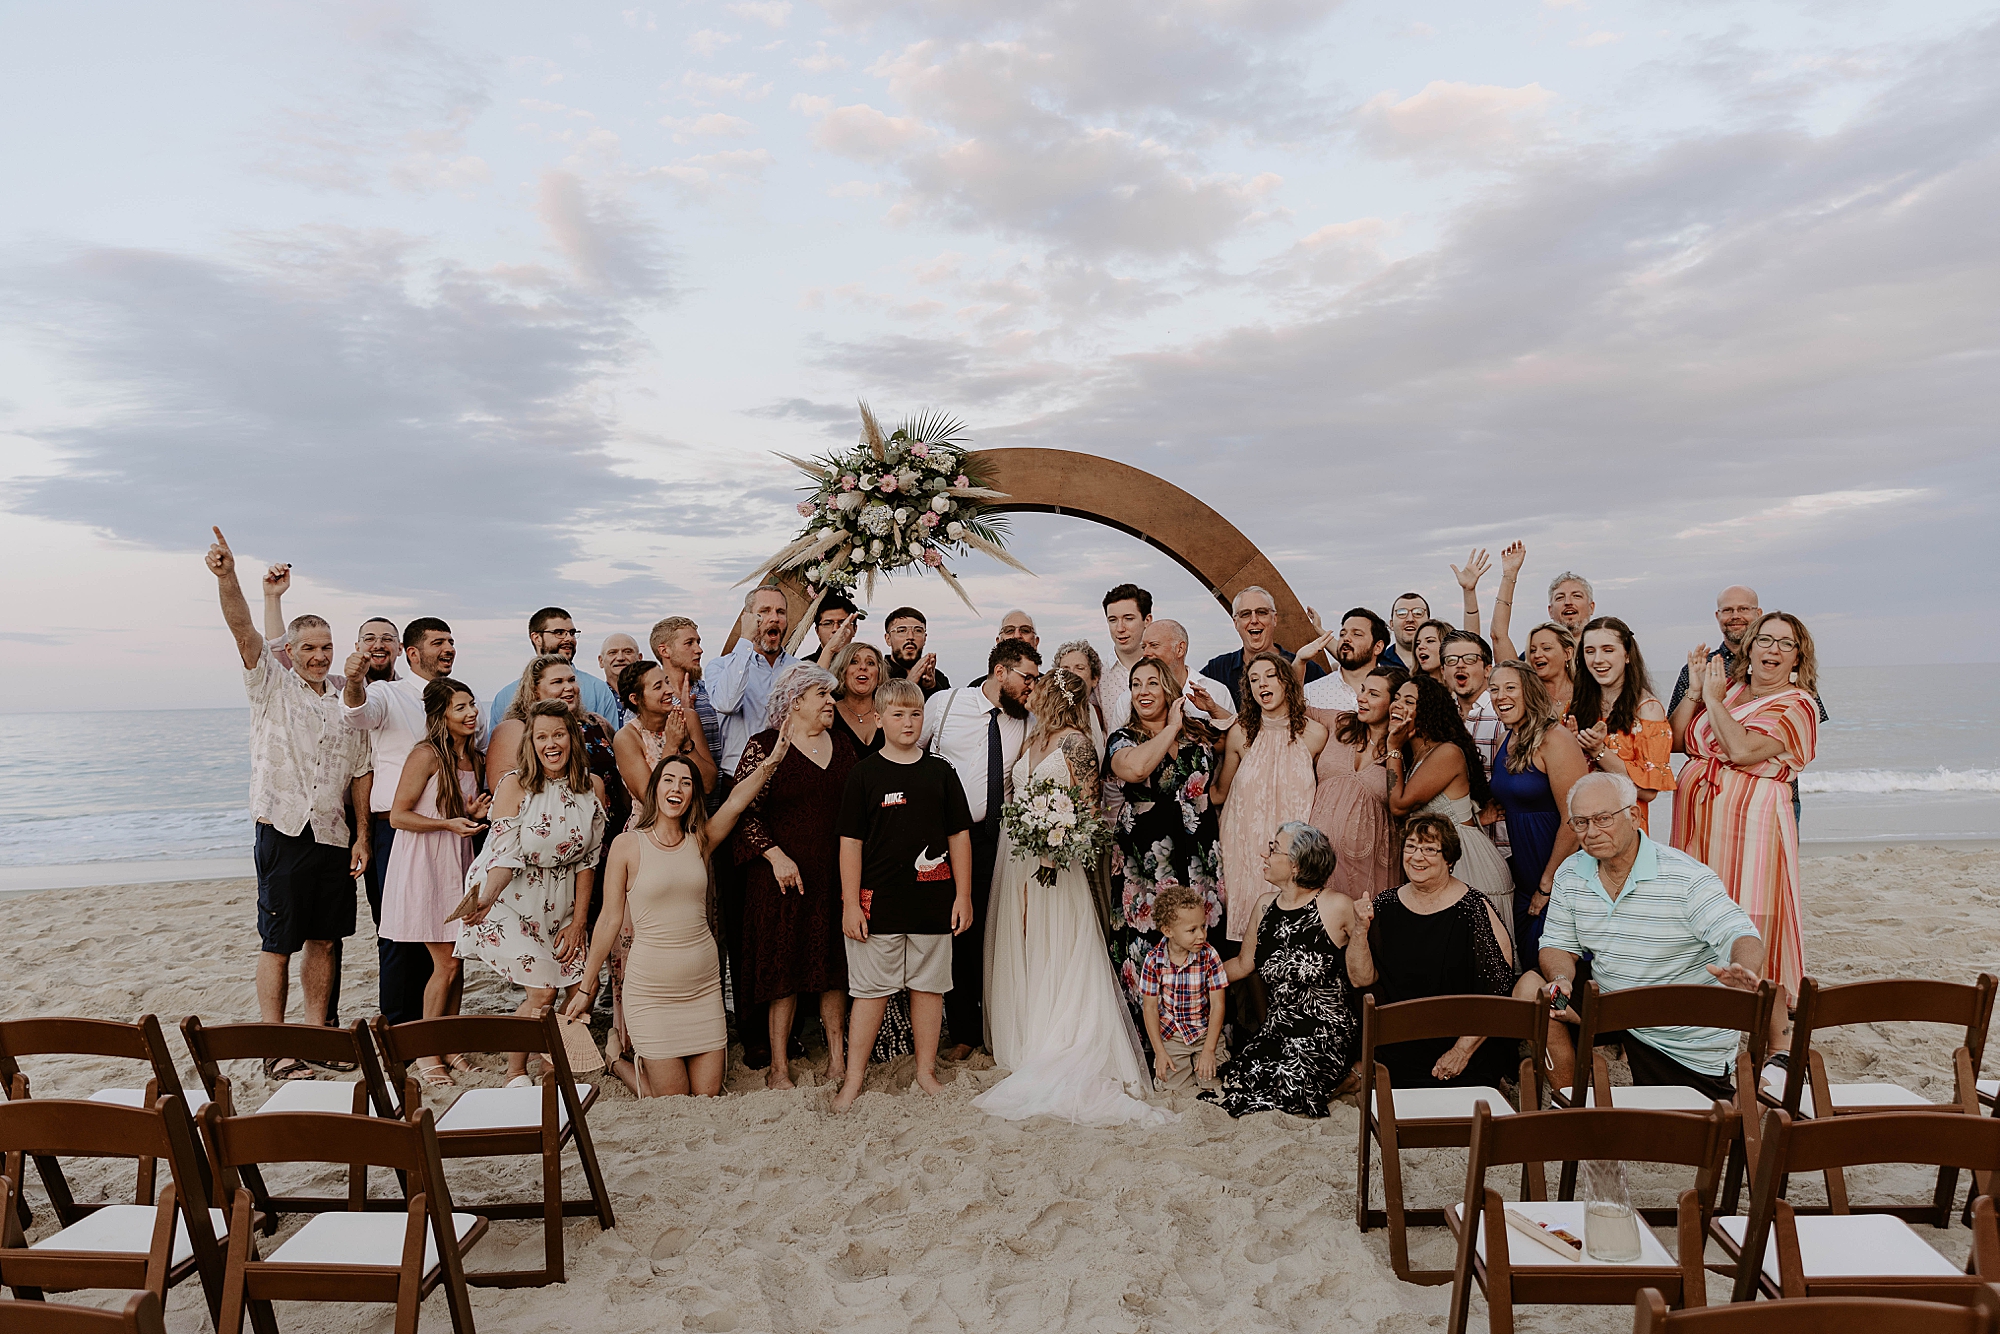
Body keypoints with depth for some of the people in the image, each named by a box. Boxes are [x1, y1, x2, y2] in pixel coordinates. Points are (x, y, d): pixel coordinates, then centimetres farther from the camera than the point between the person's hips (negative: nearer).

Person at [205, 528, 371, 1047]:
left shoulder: (346, 705, 12)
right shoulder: (271, 686, 1)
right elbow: (244, 631, -16)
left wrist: (362, 836, 6)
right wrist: (227, 578, -32)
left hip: (335, 838, 4)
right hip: (283, 833, -4)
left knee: (324, 941, 10)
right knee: (277, 944, 0)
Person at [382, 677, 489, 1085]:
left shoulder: (475, 759, 10)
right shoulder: (426, 755, -13)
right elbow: (398, 815, -13)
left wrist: (475, 814, 2)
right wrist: (448, 823, -22)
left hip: (458, 863, 7)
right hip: (424, 864, -7)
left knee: (456, 961, 8)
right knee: (446, 963, -5)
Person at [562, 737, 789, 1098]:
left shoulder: (700, 841, 2)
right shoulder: (627, 844, -6)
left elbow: (736, 802, -16)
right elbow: (610, 919, -2)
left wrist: (771, 761, -32)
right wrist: (584, 987, 0)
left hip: (704, 983, 3)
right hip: (651, 988, -3)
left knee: (708, 1094, 11)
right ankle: (621, 1064, 32)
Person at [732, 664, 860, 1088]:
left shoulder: (842, 743, 11)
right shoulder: (763, 747, -5)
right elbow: (744, 810, -7)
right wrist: (776, 856, -14)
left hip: (837, 873, 5)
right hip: (786, 872, -4)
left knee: (835, 965, 9)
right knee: (784, 967, 1)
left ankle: (838, 1058, 19)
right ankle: (779, 1066, 11)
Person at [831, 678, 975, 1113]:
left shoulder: (941, 772, 5)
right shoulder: (865, 774, -1)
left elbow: (959, 835, 8)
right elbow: (851, 842, -1)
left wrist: (963, 896, 5)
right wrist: (850, 904, -5)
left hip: (934, 902, 2)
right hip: (879, 903, -2)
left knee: (929, 986, 10)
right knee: (870, 990, 4)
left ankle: (926, 1071, 24)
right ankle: (854, 1079, 15)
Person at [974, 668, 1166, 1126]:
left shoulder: (1075, 742, -8)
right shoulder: (1030, 740, 13)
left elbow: (1088, 807, -11)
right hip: (1016, 858, 7)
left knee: (1056, 955, -2)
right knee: (1018, 952, 9)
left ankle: (1063, 1059, 5)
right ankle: (1025, 1043, 19)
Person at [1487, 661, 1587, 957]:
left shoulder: (1555, 739, -16)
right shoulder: (1505, 743, 9)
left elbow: (1573, 820, -19)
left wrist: (1548, 885, -15)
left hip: (1559, 879, -8)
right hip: (1522, 882, 8)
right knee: (1526, 966, 13)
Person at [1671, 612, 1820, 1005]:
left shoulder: (1796, 704, -5)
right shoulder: (1728, 688, 13)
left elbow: (1742, 750, -21)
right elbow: (1678, 740, 10)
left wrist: (1713, 700, -9)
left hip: (1750, 821, -5)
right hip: (1696, 817, 6)